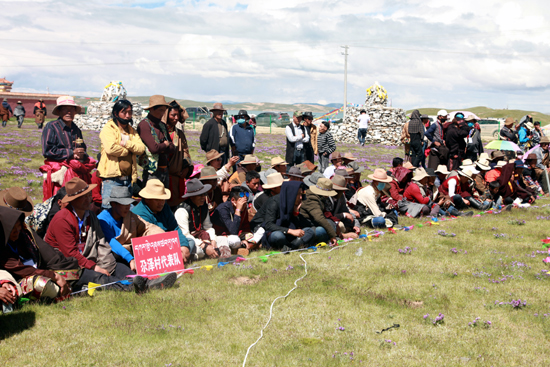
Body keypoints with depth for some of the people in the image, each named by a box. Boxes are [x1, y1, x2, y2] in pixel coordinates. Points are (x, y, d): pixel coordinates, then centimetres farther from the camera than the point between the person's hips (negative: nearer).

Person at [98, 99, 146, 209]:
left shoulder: (132, 131, 17)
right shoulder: (108, 129, -3)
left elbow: (141, 148, 1)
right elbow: (110, 148, -21)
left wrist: (126, 143, -15)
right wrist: (129, 150, -6)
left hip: (128, 178, 6)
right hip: (112, 179, -6)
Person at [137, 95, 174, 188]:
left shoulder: (162, 125, 16)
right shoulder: (144, 125, -9)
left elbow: (173, 148, 10)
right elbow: (154, 148, -18)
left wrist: (160, 148, -9)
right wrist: (165, 145, 1)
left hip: (165, 171, 7)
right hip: (152, 172, -7)